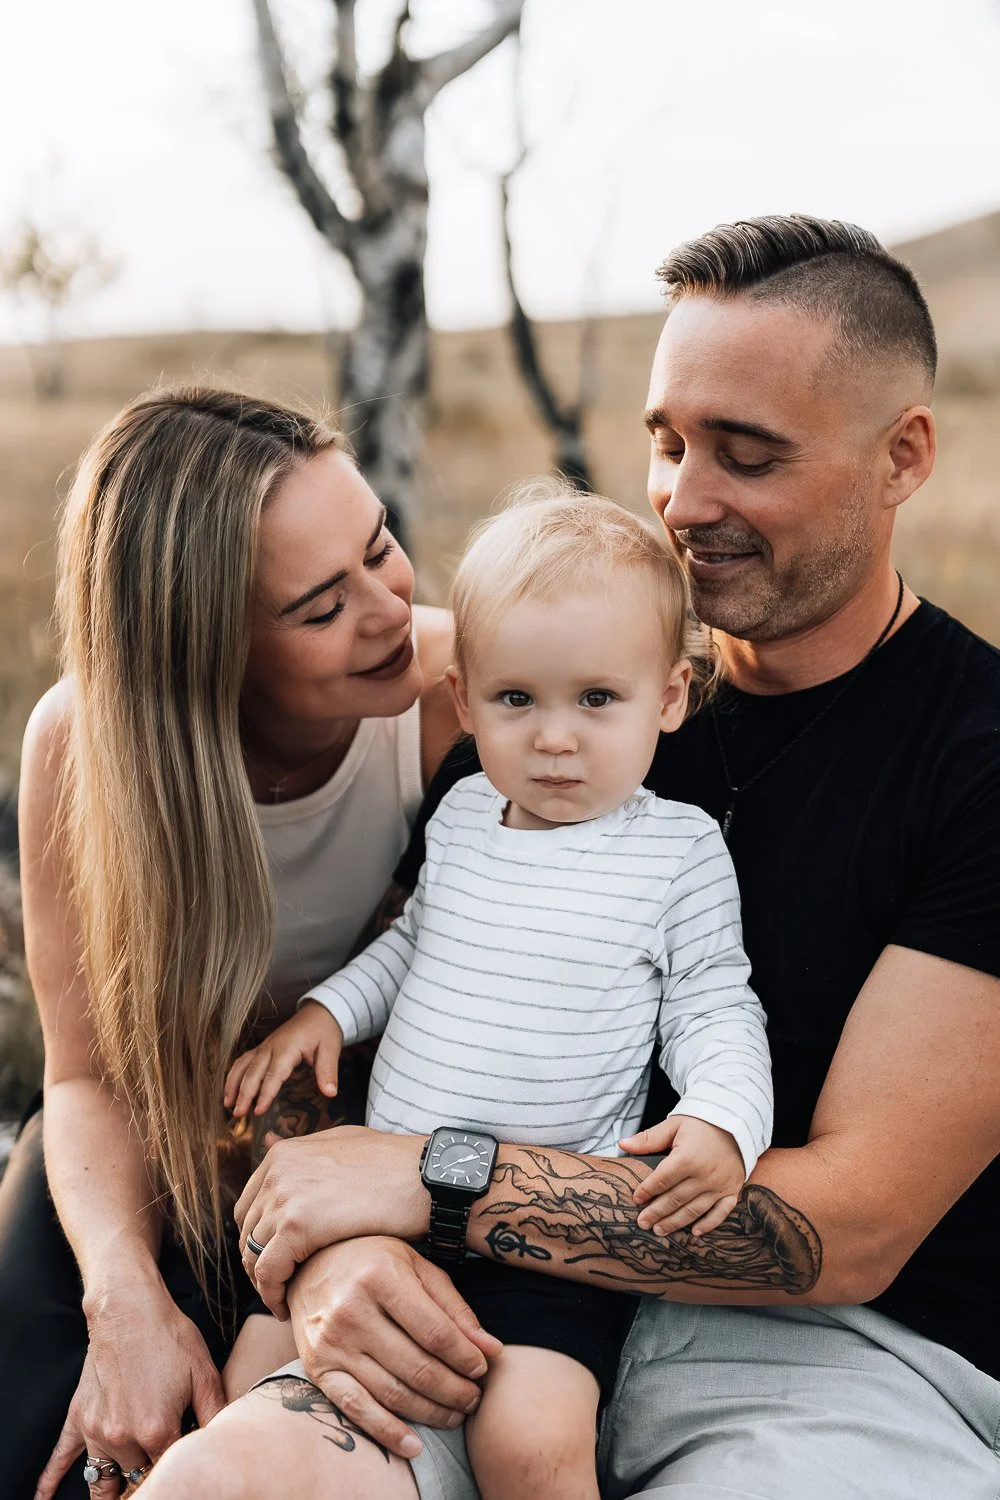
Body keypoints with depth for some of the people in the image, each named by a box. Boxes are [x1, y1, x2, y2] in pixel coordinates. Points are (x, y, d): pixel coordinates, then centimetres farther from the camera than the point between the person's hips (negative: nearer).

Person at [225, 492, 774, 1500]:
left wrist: (722, 1120, -22)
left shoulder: (681, 850, -5)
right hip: (390, 1186, 5)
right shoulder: (462, 816, 7)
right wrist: (325, 1009, 10)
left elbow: (714, 1012, -3)